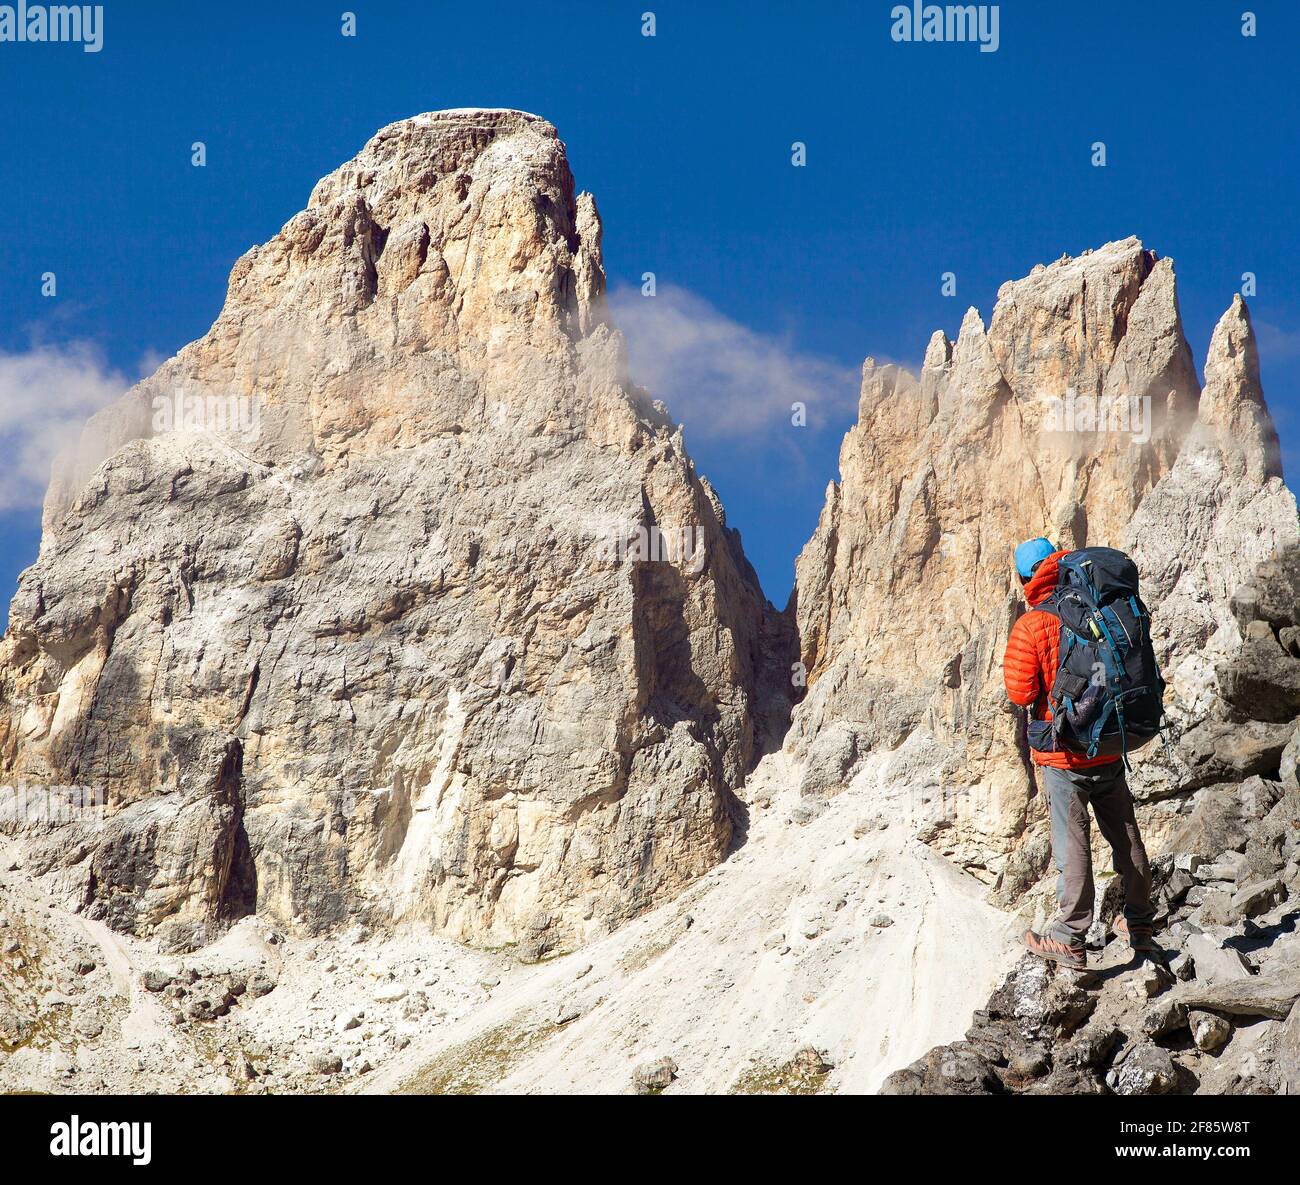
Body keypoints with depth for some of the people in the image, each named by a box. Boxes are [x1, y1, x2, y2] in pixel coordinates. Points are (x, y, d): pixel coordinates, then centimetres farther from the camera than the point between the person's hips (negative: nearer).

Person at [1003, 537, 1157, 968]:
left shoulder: (1031, 626, -15)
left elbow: (1021, 693, -16)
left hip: (1063, 756, -5)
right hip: (1110, 748, 5)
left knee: (1072, 844, -3)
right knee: (1126, 838, 15)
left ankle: (1071, 939, -1)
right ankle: (1139, 925, 26)